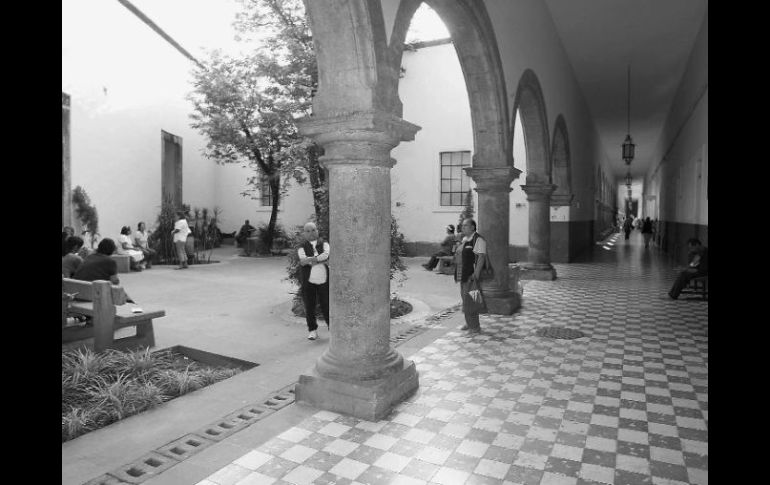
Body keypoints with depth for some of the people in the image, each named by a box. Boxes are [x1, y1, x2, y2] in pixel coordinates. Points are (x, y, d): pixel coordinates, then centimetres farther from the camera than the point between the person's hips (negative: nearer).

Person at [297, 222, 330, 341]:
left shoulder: (324, 244, 7)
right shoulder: (302, 247, 4)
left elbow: (326, 254, -14)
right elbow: (303, 261, -14)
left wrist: (311, 260, -18)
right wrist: (321, 260, -18)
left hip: (324, 279, 0)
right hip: (308, 280, 0)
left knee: (326, 304, 4)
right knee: (309, 306, 5)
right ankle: (312, 330, 19)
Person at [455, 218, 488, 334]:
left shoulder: (478, 240, -14)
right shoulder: (464, 239, 14)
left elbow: (481, 257, -20)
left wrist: (476, 274, -26)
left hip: (472, 274, -9)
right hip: (464, 274, 9)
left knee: (470, 300, -9)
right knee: (465, 297, 12)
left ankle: (475, 326, -1)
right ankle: (469, 323, 23)